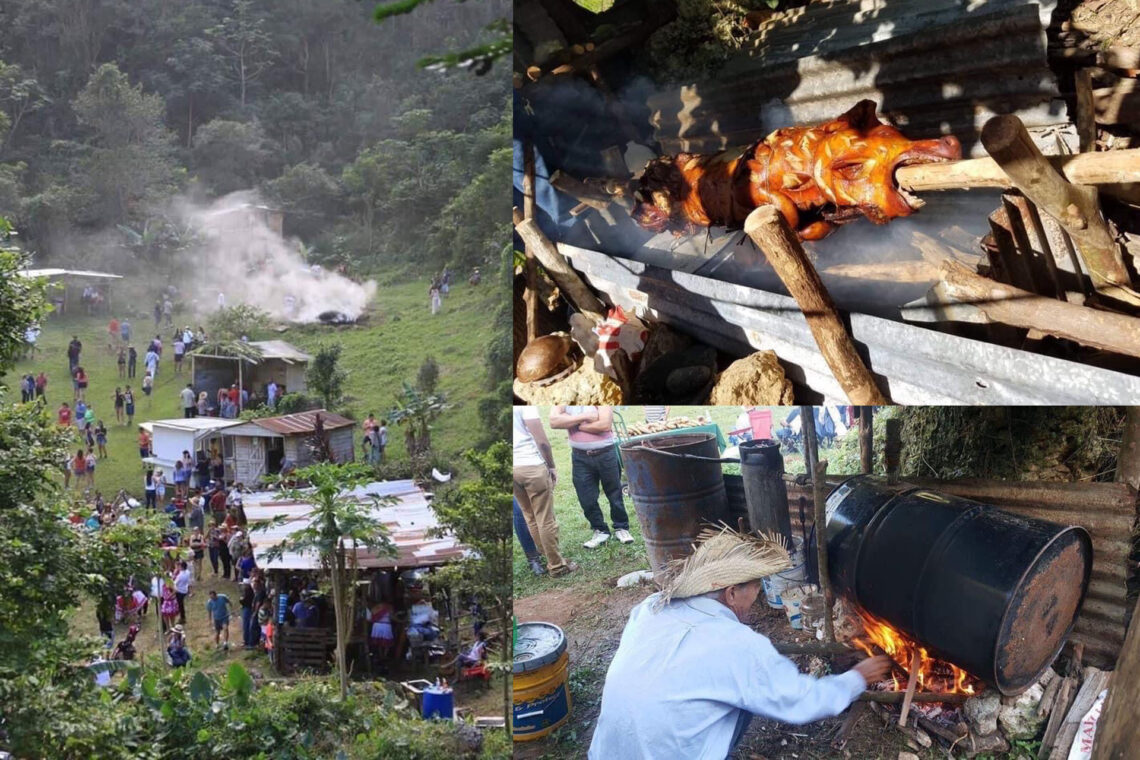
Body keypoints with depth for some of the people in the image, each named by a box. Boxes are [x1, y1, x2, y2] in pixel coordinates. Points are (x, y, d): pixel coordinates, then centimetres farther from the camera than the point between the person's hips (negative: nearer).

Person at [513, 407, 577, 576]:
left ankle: (548, 559, 25)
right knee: (546, 520, 4)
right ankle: (556, 565, 13)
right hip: (532, 467, -6)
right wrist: (551, 466, -2)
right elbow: (542, 441, -18)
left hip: (513, 467, 6)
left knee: (530, 518, 17)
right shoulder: (525, 405, -17)